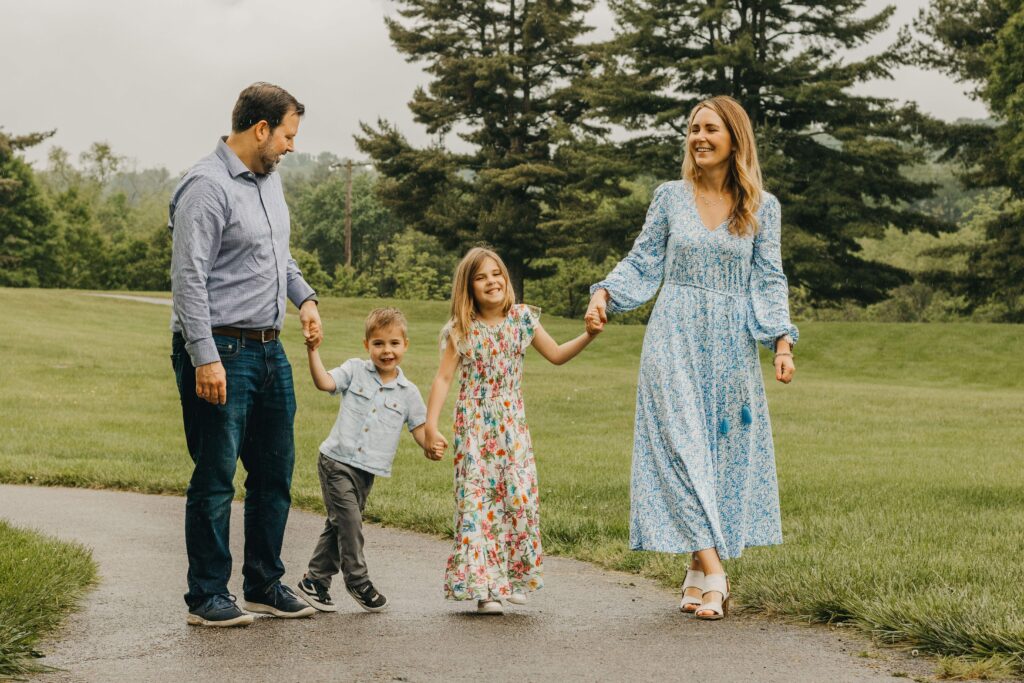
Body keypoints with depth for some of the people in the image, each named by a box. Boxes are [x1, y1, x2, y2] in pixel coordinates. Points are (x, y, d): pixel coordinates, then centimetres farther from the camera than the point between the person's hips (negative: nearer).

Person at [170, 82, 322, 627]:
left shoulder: (269, 179, 14)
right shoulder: (206, 188, -15)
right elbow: (188, 279, -19)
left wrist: (304, 297, 12)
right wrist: (204, 358, -24)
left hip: (269, 349, 9)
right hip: (221, 352, -9)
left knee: (275, 473, 13)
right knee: (215, 478, -2)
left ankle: (265, 585, 24)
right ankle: (207, 597, 7)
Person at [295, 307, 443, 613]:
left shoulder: (408, 392, 5)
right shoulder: (355, 370, 0)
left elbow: (419, 426, 7)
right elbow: (324, 382, -12)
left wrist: (430, 447, -13)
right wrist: (313, 351, -24)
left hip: (368, 469, 4)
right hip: (337, 461, -4)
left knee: (340, 525, 10)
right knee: (348, 520, -12)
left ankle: (315, 581, 20)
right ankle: (358, 581, 1)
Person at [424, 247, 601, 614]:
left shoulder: (521, 318, 3)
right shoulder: (462, 330, -4)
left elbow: (556, 355, 12)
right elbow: (444, 378, -6)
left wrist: (587, 336, -2)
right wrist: (431, 425, -13)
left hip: (512, 424, 3)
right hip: (475, 425, -3)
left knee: (520, 495, -2)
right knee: (477, 499, -7)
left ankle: (513, 577, 13)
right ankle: (483, 586, -4)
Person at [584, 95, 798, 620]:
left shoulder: (762, 208, 5)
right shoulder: (670, 197, 4)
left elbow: (769, 281, 4)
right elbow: (642, 262, 7)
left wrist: (782, 341, -7)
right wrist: (604, 293, -9)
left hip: (731, 346, 1)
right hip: (675, 340, -1)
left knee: (728, 452, 1)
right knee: (682, 447, -10)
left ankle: (699, 576, 11)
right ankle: (713, 573, -13)